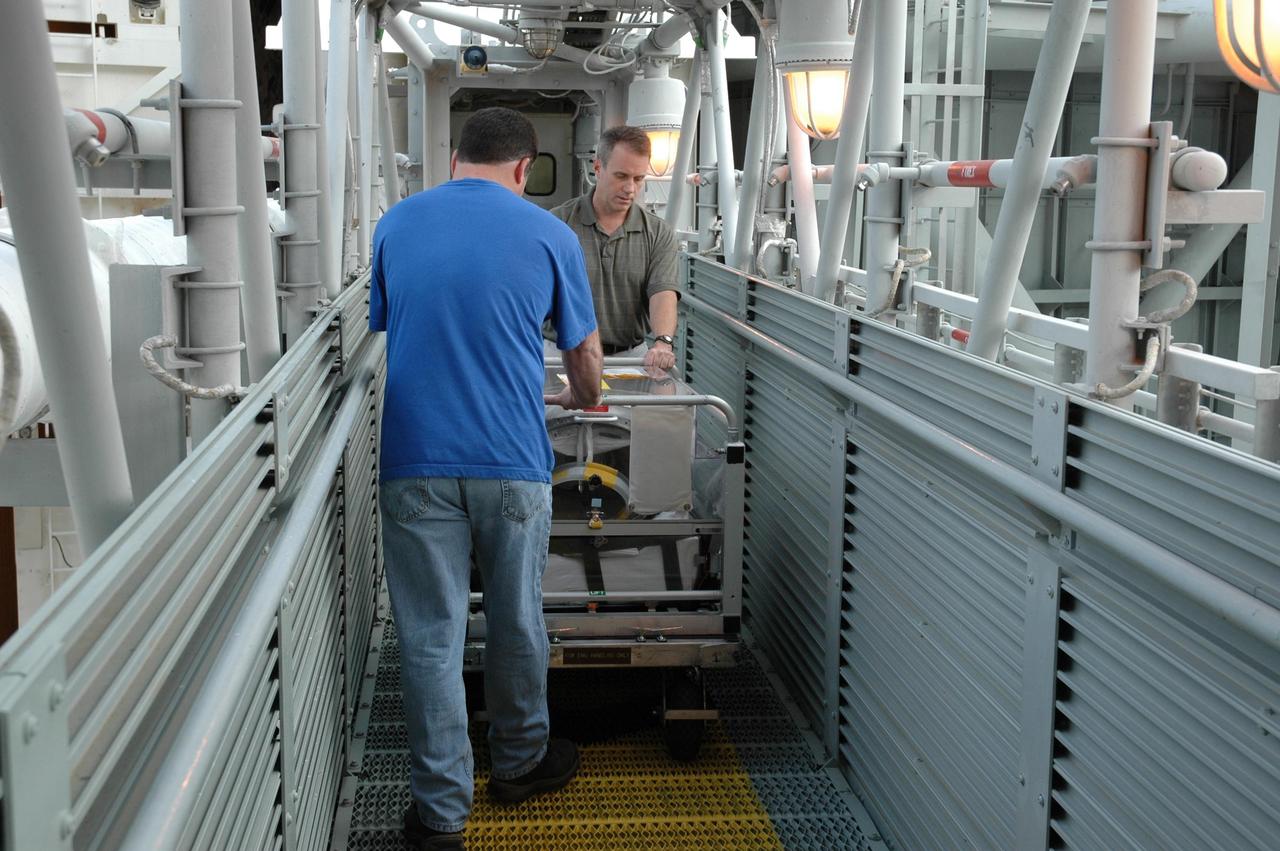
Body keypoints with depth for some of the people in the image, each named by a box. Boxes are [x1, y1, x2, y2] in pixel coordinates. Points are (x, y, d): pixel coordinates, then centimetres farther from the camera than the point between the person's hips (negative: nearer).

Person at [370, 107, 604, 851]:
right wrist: (583, 398, 32)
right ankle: (520, 762, 36)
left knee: (431, 634, 6)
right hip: (513, 461, 0)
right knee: (518, 621, 16)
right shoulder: (548, 235, 0)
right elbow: (585, 353, 9)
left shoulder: (396, 224, 5)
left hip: (416, 465, 1)